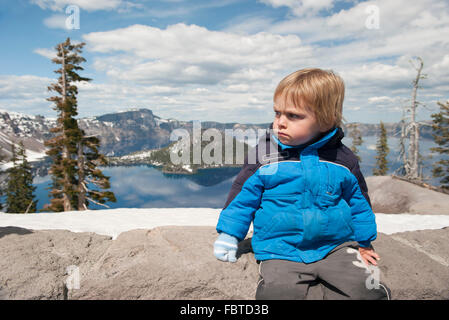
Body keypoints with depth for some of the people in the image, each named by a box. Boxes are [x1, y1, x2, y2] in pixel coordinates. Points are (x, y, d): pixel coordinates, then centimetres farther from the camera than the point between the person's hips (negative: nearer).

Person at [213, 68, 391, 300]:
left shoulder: (342, 159, 2)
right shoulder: (264, 155, -3)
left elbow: (358, 200, 16)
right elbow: (243, 195, 6)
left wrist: (364, 243, 22)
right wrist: (228, 235, 6)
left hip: (335, 246, 2)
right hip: (281, 252, -1)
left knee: (364, 291, -18)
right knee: (279, 293, -26)